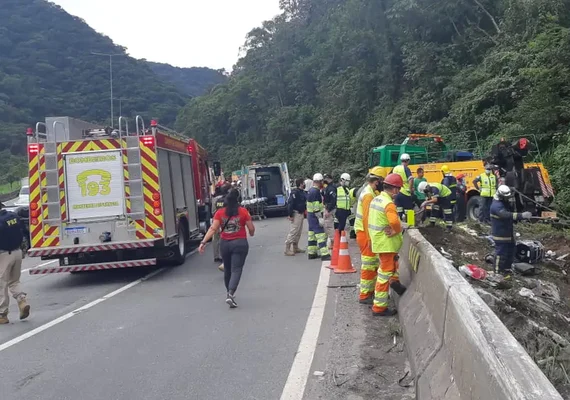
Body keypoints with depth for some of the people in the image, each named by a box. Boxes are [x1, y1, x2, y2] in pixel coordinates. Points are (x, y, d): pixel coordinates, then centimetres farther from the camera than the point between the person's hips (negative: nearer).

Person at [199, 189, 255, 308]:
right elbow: (251, 229, -2)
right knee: (236, 269, -3)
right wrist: (251, 233, 20)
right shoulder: (243, 212, -5)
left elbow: (213, 229, -10)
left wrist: (203, 242, -12)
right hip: (240, 243, -3)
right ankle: (230, 295, -20)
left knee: (227, 269, 20)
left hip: (224, 244, 3)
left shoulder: (219, 213, -1)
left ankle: (229, 293, 36)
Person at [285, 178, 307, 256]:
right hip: (296, 214, -10)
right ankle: (287, 249, -6)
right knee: (293, 231, -10)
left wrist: (304, 211, 17)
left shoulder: (302, 192, 13)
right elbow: (290, 203, -21)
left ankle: (295, 248, 24)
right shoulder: (295, 192, -17)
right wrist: (290, 215, -23)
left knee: (298, 232, 15)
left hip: (301, 214, 10)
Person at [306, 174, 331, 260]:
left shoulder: (311, 190, 13)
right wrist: (320, 217, -22)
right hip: (315, 216, -10)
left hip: (310, 215, 10)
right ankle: (325, 254, -12)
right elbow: (316, 207, -23)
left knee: (312, 235, 14)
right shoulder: (316, 192, -19)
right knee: (321, 235, -10)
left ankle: (311, 253, 21)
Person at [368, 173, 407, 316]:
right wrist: (396, 231, -19)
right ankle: (379, 307, 7)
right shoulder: (389, 203, -22)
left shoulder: (376, 199, 7)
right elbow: (394, 221, -38)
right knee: (385, 273, 0)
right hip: (386, 243, -9)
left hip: (377, 240, 9)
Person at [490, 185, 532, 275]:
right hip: (500, 234, -10)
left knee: (511, 250, 19)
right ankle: (498, 272, 9)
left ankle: (507, 269, 33)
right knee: (501, 253, -3)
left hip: (508, 233, 10)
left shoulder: (505, 202, 10)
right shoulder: (496, 205, -26)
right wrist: (522, 215, -49)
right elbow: (507, 215, -41)